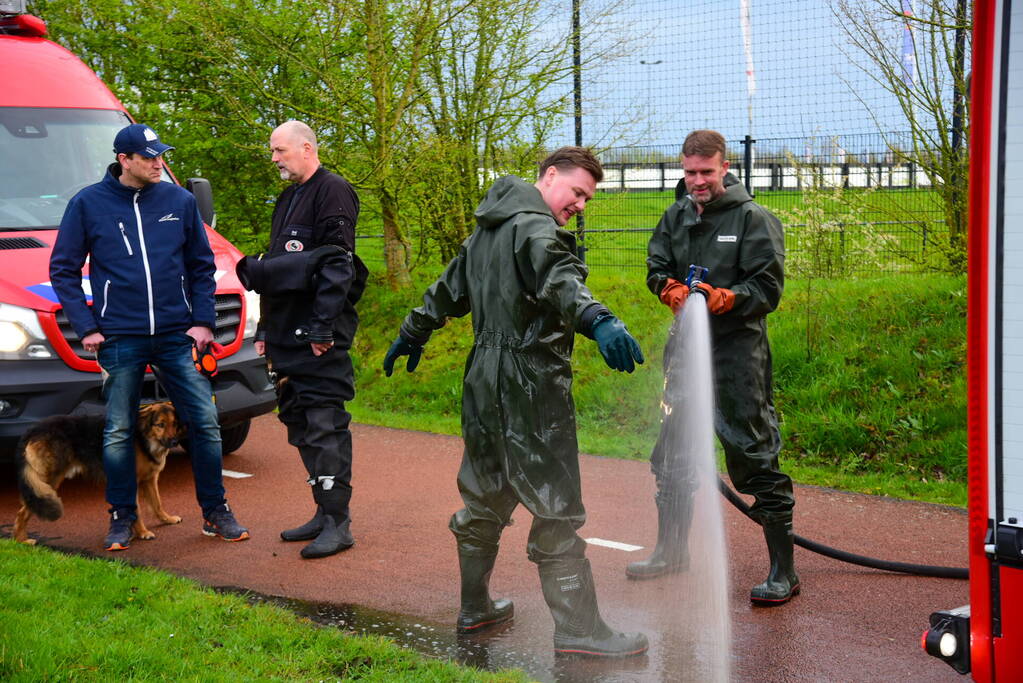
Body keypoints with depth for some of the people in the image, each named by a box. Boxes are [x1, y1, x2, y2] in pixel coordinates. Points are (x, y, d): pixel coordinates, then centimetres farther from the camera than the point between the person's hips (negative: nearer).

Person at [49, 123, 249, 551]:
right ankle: (122, 518, 19)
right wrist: (86, 327, -4)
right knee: (118, 432, 5)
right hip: (119, 339, -1)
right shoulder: (88, 204, 0)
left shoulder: (180, 201, 5)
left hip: (177, 335, 2)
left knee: (205, 422, 1)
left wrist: (203, 321, 1)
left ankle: (215, 512, 15)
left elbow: (202, 267, 11)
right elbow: (63, 271, 4)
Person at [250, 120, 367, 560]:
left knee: (325, 425, -9)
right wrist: (265, 331, 23)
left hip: (320, 338, -10)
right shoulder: (287, 200, 21)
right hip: (287, 336, 10)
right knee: (299, 424, 12)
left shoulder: (332, 192, -8)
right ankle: (325, 513, 20)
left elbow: (336, 265, -17)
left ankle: (337, 522, -5)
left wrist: (323, 328, -21)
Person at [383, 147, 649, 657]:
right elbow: (556, 279, -35)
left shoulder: (489, 229, 18)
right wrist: (597, 321, -52)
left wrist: (413, 333, 44)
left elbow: (448, 288, 31)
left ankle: (475, 608, 31)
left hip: (484, 386, 10)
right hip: (528, 390, -10)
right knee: (556, 509, -5)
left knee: (484, 499, 19)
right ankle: (578, 628, -1)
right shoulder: (533, 226, -13)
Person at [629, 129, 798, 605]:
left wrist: (723, 298, -26)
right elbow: (656, 268, 11)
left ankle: (783, 571, 1)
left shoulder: (753, 218, -5)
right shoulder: (675, 216, 12)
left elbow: (768, 285, -9)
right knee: (671, 455, 16)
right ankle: (671, 552, 34)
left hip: (739, 350, -6)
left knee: (755, 457, -6)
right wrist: (672, 290, -11)